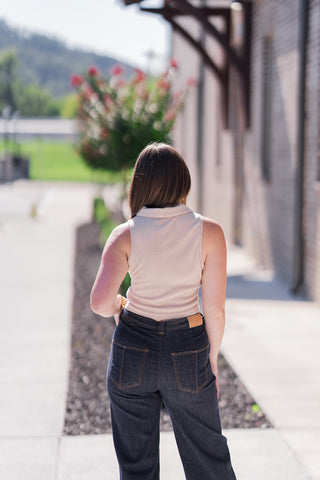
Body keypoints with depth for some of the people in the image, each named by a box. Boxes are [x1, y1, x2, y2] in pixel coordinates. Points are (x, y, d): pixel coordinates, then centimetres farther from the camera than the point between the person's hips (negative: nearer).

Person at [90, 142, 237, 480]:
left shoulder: (125, 235, -10)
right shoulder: (209, 232, -11)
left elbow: (100, 302, -19)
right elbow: (215, 309, -10)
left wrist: (117, 307, 5)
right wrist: (212, 357, 6)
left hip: (132, 350, 1)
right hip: (187, 351, 0)